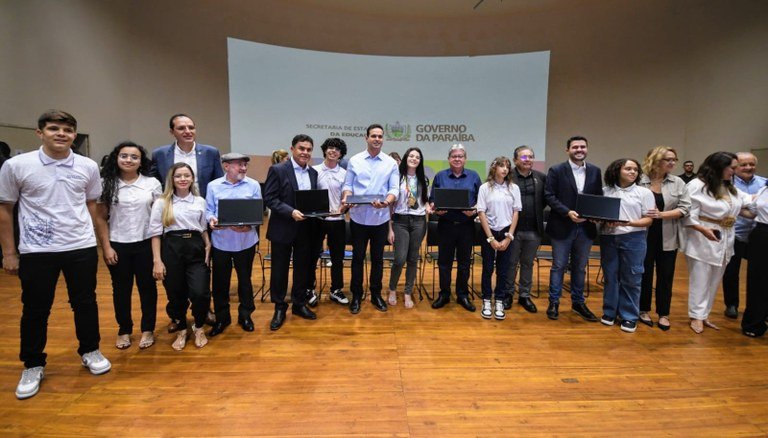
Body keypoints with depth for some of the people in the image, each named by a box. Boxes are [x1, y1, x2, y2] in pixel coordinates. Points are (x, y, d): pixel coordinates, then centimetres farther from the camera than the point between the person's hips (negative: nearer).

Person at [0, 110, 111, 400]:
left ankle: (89, 351, 31)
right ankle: (33, 366, 28)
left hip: (82, 249, 1)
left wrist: (84, 234, 9)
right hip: (36, 252, -1)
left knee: (85, 303, 12)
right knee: (35, 310, 10)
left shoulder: (88, 167, 0)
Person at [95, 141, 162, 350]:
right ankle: (124, 330, 28)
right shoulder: (107, 184, 0)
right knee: (121, 289, 12)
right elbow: (101, 218, 2)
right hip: (118, 245, 1)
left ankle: (148, 329, 23)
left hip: (146, 243, 0)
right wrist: (106, 247, -4)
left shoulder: (152, 183, 0)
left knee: (147, 287, 8)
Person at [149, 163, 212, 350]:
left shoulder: (200, 201, 9)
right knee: (176, 295, 8)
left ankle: (198, 328, 19)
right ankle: (181, 330, 33)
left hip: (196, 248, 1)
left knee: (201, 293, -9)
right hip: (172, 249, -1)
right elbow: (156, 233, 0)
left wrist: (208, 247, 1)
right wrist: (157, 260, -6)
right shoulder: (162, 203, 2)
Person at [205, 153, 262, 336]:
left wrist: (249, 225, -20)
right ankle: (221, 317, 27)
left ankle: (245, 315, 29)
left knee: (244, 278, 12)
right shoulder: (213, 186, 2)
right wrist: (211, 220, -18)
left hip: (246, 240, 0)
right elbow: (209, 210, 4)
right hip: (220, 240, 1)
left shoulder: (253, 185, 0)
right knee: (219, 281, 9)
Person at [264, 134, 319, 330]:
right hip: (283, 228, -4)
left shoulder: (313, 173, 9)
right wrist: (291, 212, -22)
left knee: (303, 268, 13)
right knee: (280, 269, 7)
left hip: (306, 228, 4)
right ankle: (279, 308, 23)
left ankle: (299, 304, 30)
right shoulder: (278, 170, -7)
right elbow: (270, 198, -12)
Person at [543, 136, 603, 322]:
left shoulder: (595, 171, 8)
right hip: (563, 226, -4)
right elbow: (549, 196, -9)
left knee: (580, 267, 14)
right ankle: (554, 303, 18)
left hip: (586, 227, 4)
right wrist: (567, 212, -19)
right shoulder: (556, 170, -5)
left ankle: (578, 303, 28)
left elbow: (599, 197, 10)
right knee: (559, 266, 6)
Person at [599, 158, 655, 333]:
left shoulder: (644, 193, 1)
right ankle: (610, 312, 23)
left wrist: (629, 223, -19)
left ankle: (629, 317, 16)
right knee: (610, 277, 9)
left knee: (631, 279, 4)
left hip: (633, 239, -2)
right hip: (608, 238, 2)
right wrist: (603, 221, -10)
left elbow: (648, 220, -2)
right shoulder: (605, 191, 7)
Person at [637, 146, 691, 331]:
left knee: (666, 276, 10)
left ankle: (663, 314, 23)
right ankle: (644, 310, 25)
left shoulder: (678, 183, 2)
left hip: (668, 237, 3)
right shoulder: (640, 181, -8)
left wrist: (662, 214, -17)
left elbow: (685, 208, -4)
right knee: (645, 274, 10)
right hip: (644, 235, -3)